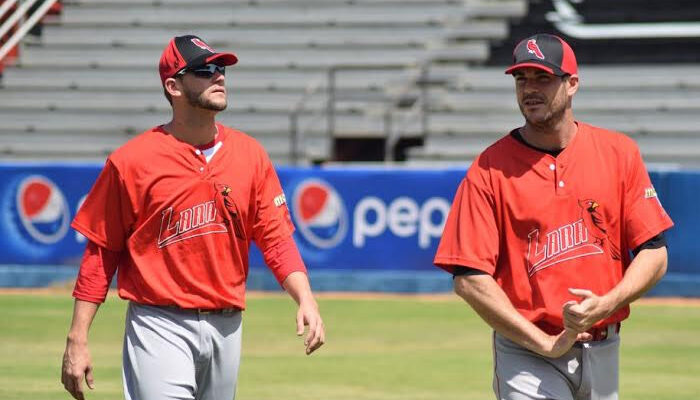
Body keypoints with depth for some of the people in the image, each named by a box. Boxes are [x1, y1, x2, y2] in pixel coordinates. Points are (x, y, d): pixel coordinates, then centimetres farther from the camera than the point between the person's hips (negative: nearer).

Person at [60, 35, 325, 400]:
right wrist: (77, 341, -6)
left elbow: (276, 238, 4)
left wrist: (305, 300, -12)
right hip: (160, 327, -5)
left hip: (226, 328, 5)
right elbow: (100, 254, -3)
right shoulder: (132, 161, -5)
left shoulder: (249, 154, 6)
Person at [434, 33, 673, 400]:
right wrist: (545, 342, -15)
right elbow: (469, 279, -10)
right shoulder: (489, 170, -5)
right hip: (528, 353, -3)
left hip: (603, 354, 3)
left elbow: (654, 254, 2)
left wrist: (606, 305, -16)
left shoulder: (619, 153, 3)